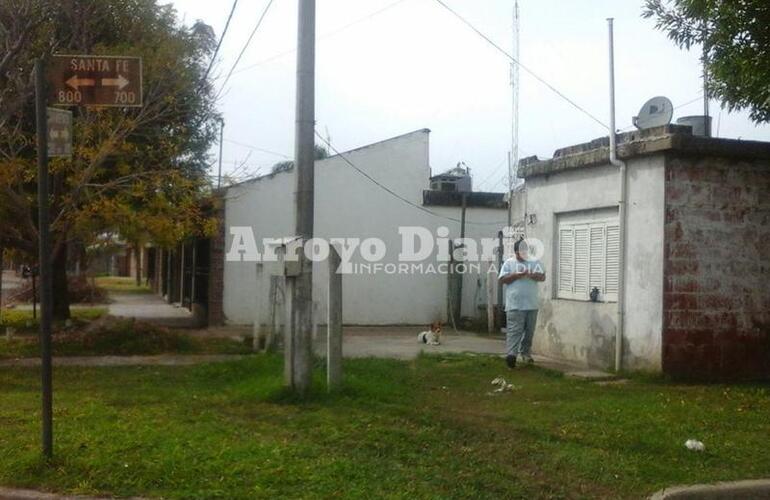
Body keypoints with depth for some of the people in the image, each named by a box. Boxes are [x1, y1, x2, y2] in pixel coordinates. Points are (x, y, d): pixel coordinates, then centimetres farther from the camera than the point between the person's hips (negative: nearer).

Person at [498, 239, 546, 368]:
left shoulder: (535, 262, 11)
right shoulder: (509, 263, 4)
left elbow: (543, 277, 3)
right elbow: (503, 279, -3)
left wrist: (532, 275, -17)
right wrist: (517, 275, -15)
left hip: (532, 304, 4)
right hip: (515, 305, -4)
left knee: (529, 331, 11)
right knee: (514, 330, -12)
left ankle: (525, 353, 24)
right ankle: (511, 354, -21)